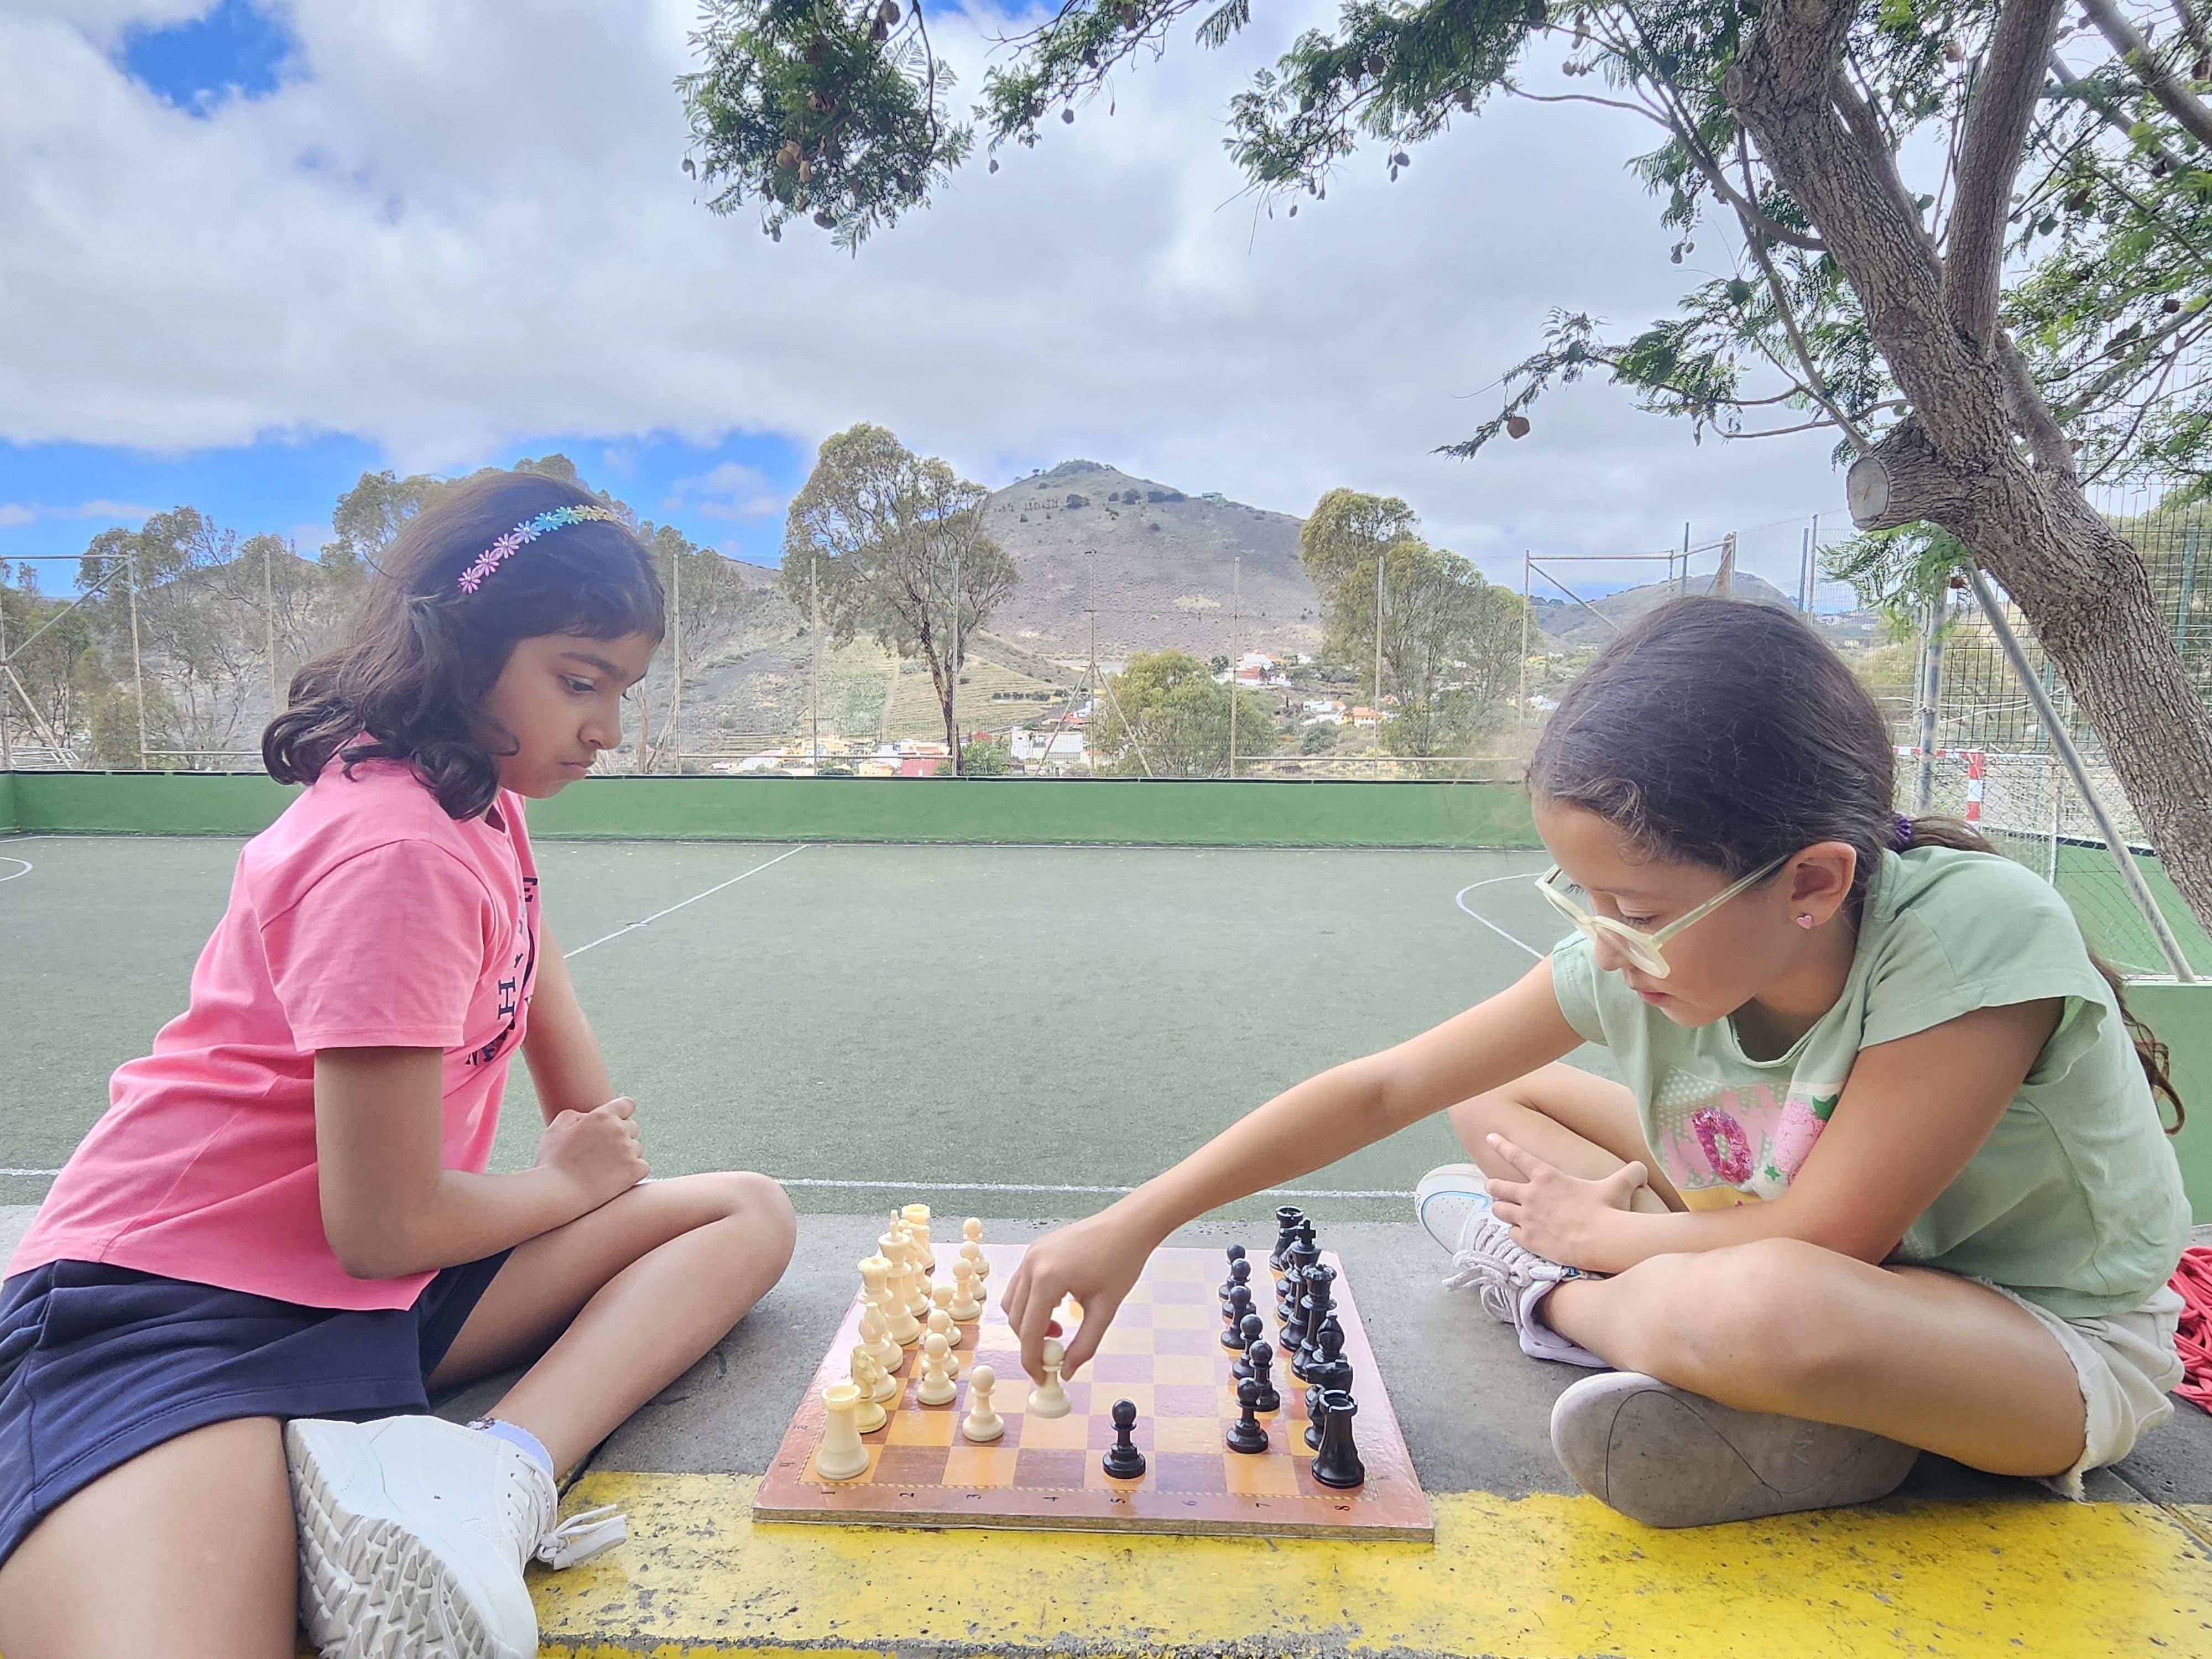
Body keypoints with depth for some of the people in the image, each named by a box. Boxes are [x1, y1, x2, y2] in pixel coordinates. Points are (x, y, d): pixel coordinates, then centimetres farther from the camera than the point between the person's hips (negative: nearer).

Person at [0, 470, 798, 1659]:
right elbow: (386, 1226, -19)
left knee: (749, 1215, -8)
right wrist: (568, 1183, -1)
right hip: (167, 1300, -11)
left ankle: (492, 1470, -23)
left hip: (362, 1282, 11)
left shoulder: (484, 803, 8)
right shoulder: (396, 846, -21)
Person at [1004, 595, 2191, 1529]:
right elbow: (1382, 1086, -18)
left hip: (2068, 1344, -4)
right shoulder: (1636, 955, -19)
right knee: (1493, 1095, 0)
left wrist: (1593, 1228, -14)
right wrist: (1132, 1226, -21)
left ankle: (1559, 1300, -9)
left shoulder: (1978, 932, -33)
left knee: (1764, 1307, -40)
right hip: (1849, 1270, 5)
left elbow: (1822, 1235, -31)